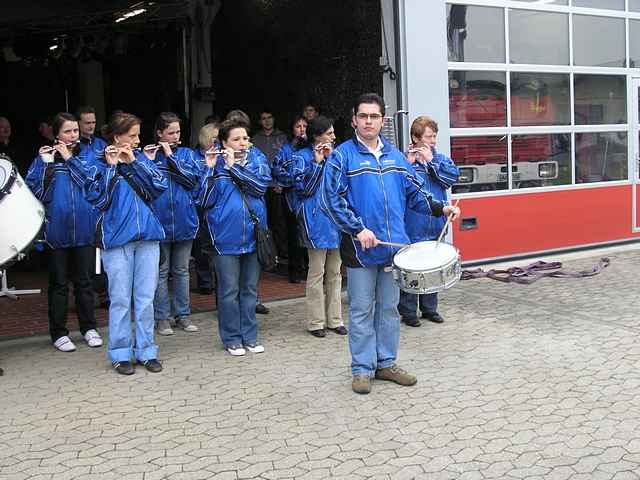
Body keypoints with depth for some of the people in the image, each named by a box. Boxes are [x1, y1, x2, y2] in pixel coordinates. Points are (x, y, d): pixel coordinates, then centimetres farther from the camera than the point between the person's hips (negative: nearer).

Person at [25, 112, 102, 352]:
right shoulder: (45, 157, 2)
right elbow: (34, 191, -7)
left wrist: (71, 159, -12)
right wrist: (46, 163, -17)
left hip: (85, 230, 2)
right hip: (57, 231, -2)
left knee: (84, 280, 10)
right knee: (59, 283, 6)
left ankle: (89, 328, 22)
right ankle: (58, 333, 15)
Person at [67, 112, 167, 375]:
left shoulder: (141, 158, 10)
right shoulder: (98, 164, -1)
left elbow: (161, 185, -4)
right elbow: (96, 197, -14)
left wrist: (134, 162, -9)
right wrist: (111, 166, -15)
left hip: (147, 235, 3)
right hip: (117, 238, -3)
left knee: (145, 298, 7)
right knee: (121, 299, 2)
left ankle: (147, 351, 16)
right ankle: (120, 354, 13)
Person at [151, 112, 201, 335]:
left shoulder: (186, 153, 7)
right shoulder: (149, 154, 1)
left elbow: (192, 179, -8)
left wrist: (170, 157, -13)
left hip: (184, 220, 2)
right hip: (159, 220, -2)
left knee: (181, 270, 11)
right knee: (161, 271, 5)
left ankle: (183, 314, 20)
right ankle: (162, 317, 13)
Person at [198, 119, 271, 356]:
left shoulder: (256, 158, 6)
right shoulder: (215, 162, -1)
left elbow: (261, 184, -12)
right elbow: (205, 200, -8)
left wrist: (234, 166, -16)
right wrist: (211, 169, -17)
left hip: (253, 234, 3)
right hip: (226, 236, -2)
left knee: (249, 289, 12)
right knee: (229, 290, 4)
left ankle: (250, 336, 23)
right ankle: (232, 339, 16)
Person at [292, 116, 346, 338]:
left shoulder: (334, 154, 15)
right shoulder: (302, 157, -4)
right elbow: (303, 188, -13)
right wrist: (317, 162, -17)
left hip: (336, 217, 6)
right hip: (316, 219, -6)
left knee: (334, 273, 10)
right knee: (317, 273, -1)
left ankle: (334, 319, 18)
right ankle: (315, 322, 8)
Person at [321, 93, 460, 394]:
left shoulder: (394, 155, 12)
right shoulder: (342, 156, -4)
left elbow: (413, 191, 18)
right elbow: (332, 199, -10)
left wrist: (439, 208, 3)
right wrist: (358, 229, -18)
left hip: (394, 245, 5)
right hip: (360, 247, -5)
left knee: (389, 308, 13)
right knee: (362, 310, 3)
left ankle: (386, 363, 25)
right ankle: (363, 369, 14)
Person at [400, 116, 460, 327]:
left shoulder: (440, 158, 9)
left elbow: (453, 175, -7)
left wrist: (430, 160, -11)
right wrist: (408, 163, -26)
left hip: (436, 226, 5)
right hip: (412, 228, -5)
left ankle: (429, 308, 28)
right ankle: (408, 312, 12)